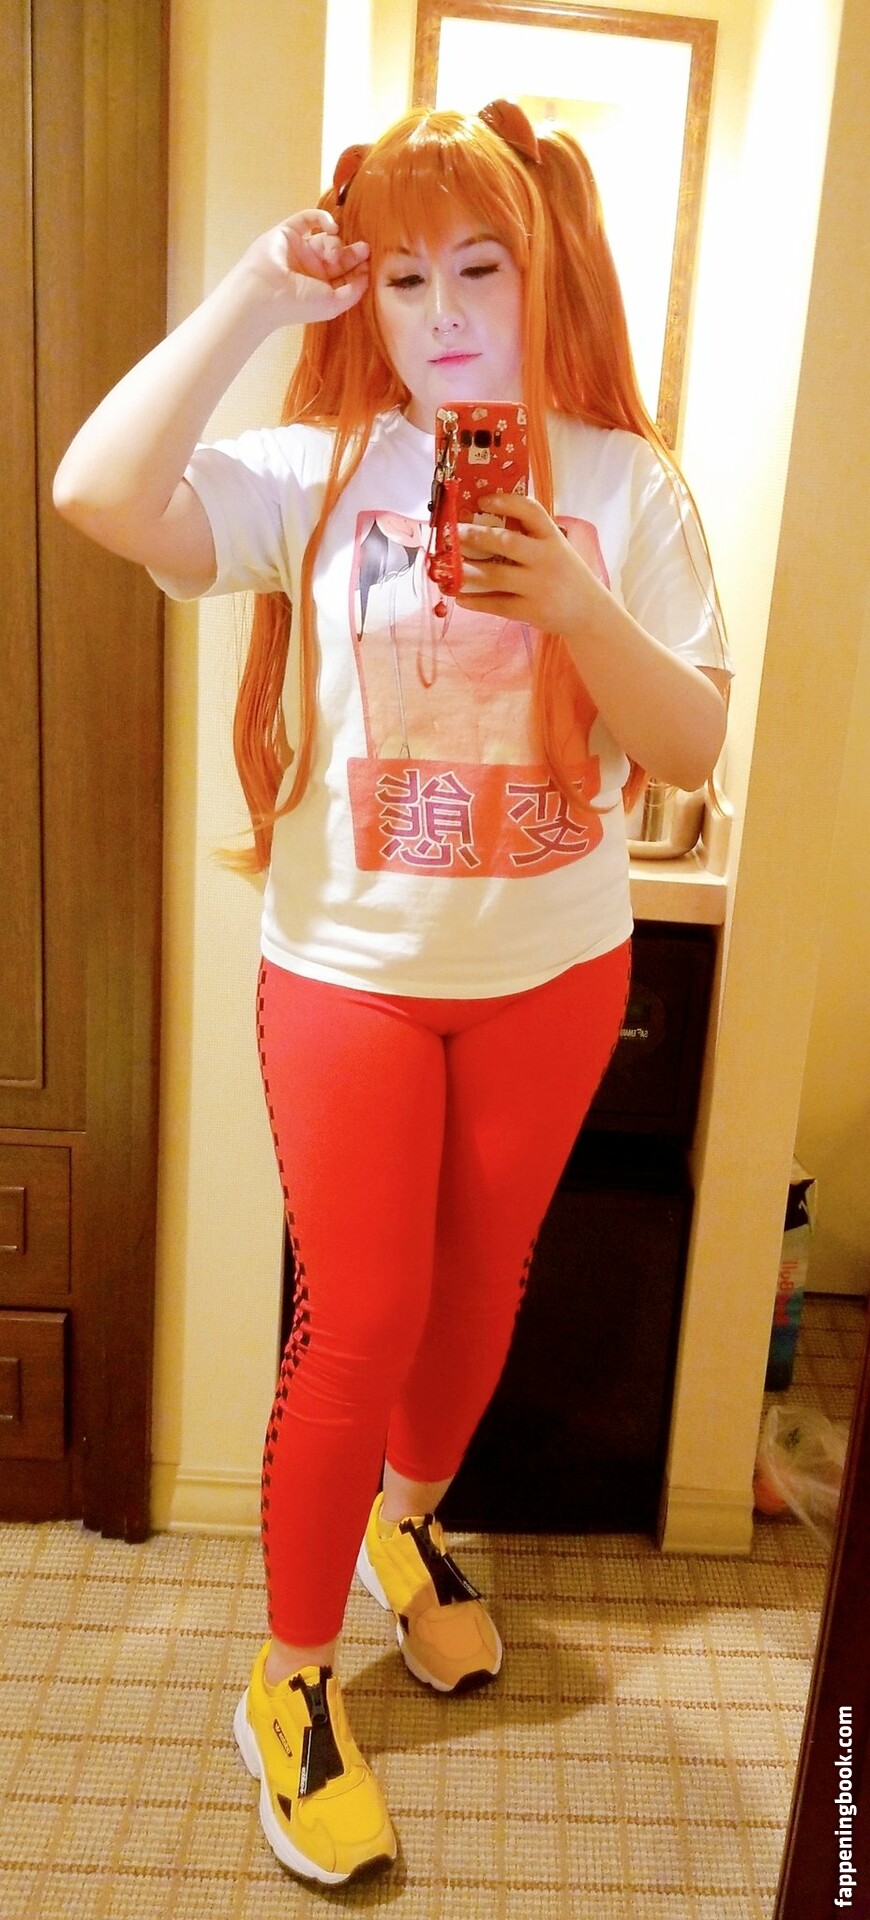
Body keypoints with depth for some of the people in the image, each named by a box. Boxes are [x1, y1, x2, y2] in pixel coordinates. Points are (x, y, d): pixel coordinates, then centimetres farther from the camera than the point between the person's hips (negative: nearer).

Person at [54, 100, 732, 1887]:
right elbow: (99, 494, -22)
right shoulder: (318, 467, -5)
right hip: (350, 969, -2)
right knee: (357, 1325, 4)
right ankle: (294, 1683, 28)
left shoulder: (627, 485, -2)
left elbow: (693, 748, -7)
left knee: (480, 1285, 19)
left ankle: (407, 1519, 49)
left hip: (552, 970, 3)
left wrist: (578, 606, -23)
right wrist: (250, 296, -19)